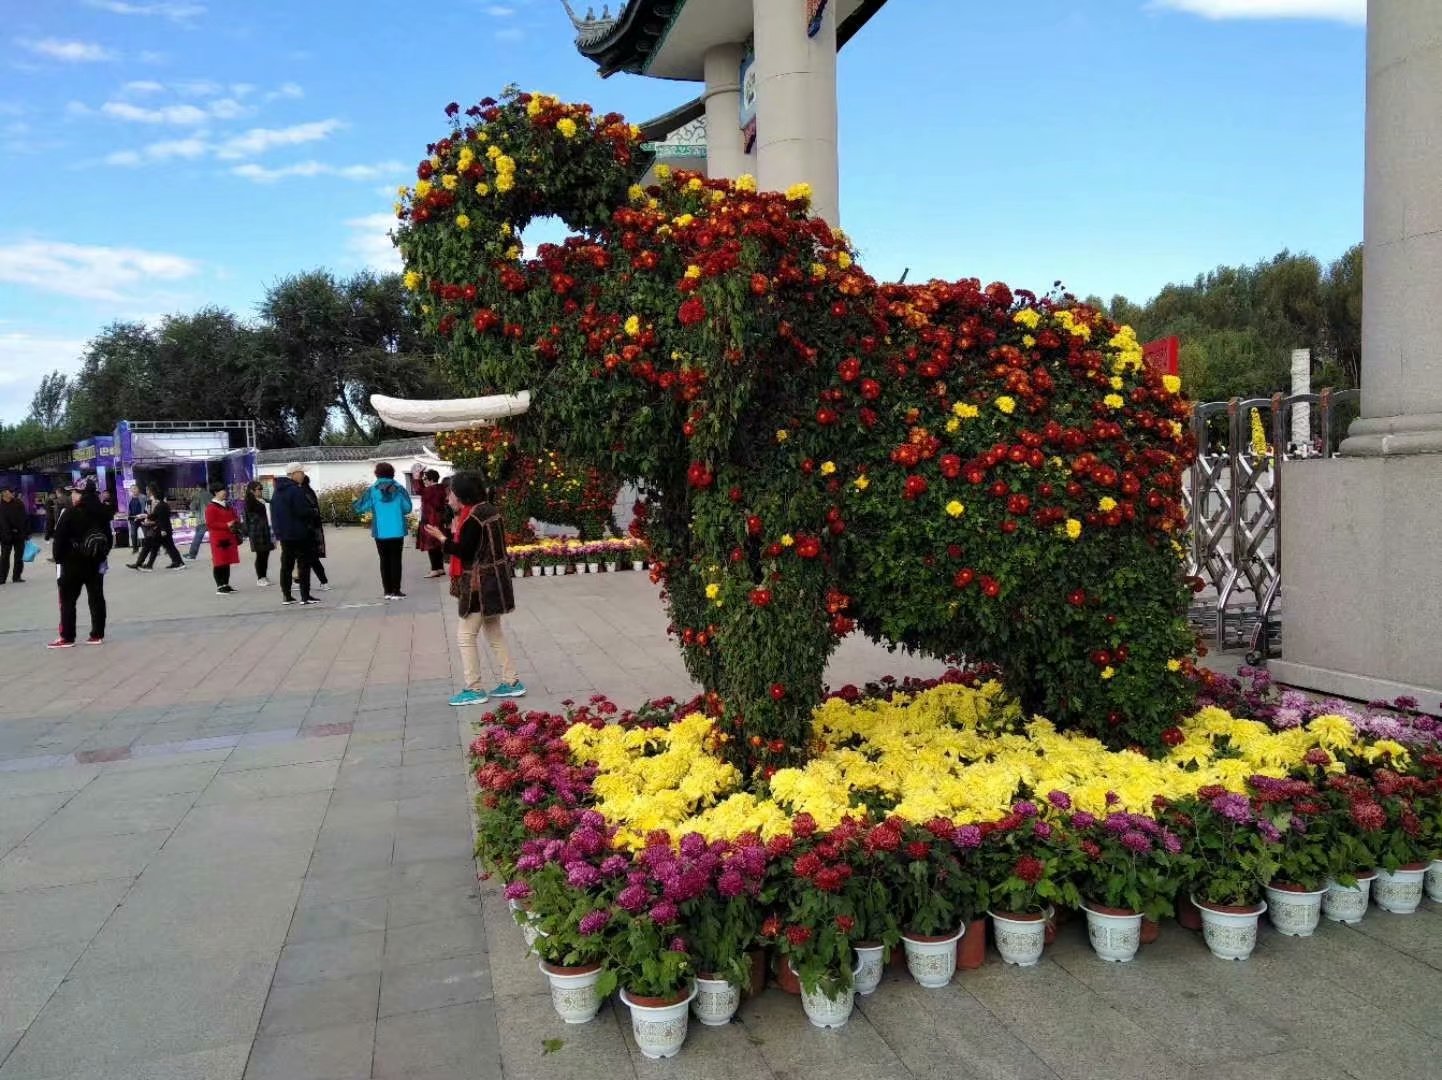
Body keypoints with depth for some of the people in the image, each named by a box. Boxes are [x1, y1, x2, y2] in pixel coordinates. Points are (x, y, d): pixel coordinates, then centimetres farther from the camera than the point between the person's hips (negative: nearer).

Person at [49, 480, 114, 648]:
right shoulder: (101, 511, 3)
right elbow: (109, 536, 9)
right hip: (96, 562, 5)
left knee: (68, 600, 3)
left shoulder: (69, 513, -14)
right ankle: (97, 634, 10)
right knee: (96, 598, 8)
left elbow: (60, 538, -13)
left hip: (72, 563, -5)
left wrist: (57, 558, -2)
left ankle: (67, 637, 4)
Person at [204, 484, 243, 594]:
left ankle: (226, 585, 17)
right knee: (219, 562, -4)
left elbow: (233, 517, 29)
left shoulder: (226, 505, 17)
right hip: (218, 539, -8)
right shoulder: (211, 507, -9)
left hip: (229, 538, 8)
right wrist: (226, 525, -20)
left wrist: (236, 522, 5)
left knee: (227, 562, 10)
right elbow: (210, 524, -15)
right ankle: (220, 586, 0)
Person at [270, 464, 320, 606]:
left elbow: (274, 511, 18)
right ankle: (305, 596, -3)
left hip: (283, 533, 8)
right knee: (304, 564, -2)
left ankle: (286, 596, 12)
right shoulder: (295, 490, -17)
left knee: (286, 565, 10)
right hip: (299, 533, -8)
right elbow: (303, 511, -21)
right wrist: (313, 513, -2)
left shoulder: (278, 491, 13)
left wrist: (277, 529, 21)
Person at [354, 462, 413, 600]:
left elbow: (359, 508, -5)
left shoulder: (371, 491, -5)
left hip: (380, 532, 0)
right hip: (397, 531, 0)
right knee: (396, 559, 5)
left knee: (384, 560, 10)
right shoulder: (399, 489, -3)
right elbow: (407, 508, 0)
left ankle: (388, 591, 10)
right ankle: (396, 591, 2)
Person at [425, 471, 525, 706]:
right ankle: (511, 682, 20)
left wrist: (442, 538, -9)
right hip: (493, 580, 10)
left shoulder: (473, 518, -20)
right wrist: (455, 533, 8)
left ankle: (475, 689, 5)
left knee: (465, 635, 0)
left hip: (481, 584, -10)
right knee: (494, 632, 16)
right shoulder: (487, 509, 8)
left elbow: (463, 552, -19)